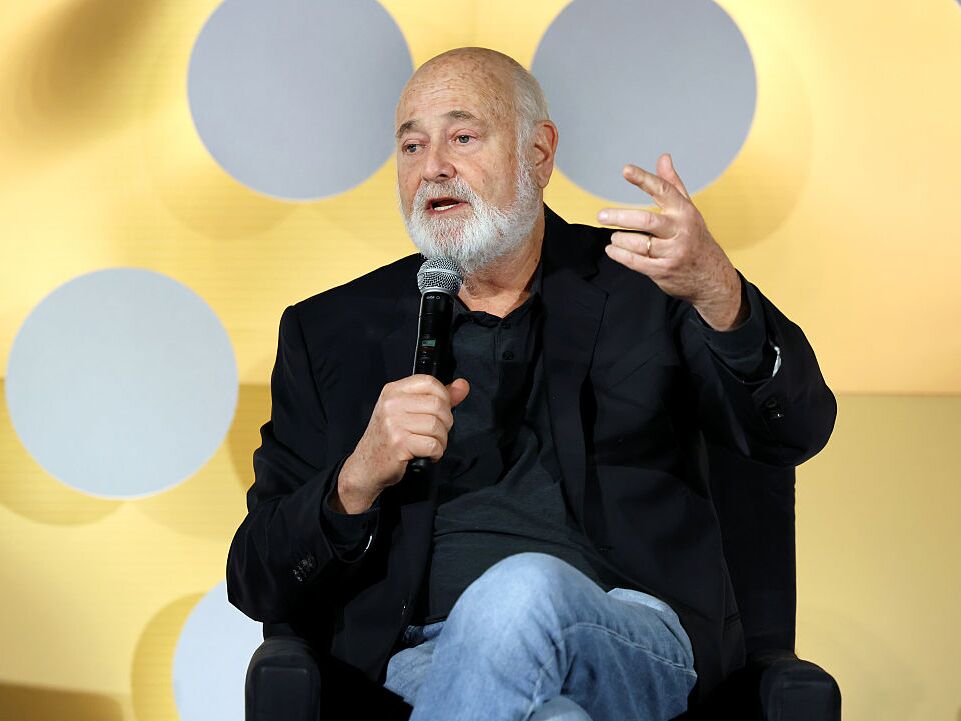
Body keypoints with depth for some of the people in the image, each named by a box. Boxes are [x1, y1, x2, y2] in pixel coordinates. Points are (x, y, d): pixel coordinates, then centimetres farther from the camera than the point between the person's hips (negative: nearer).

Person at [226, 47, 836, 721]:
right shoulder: (329, 332, 15)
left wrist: (716, 292, -23)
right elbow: (257, 585, 10)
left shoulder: (641, 284, 13)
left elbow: (796, 431, -3)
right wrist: (358, 480, -11)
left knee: (522, 591, -35)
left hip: (633, 639, 2)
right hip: (425, 653, -1)